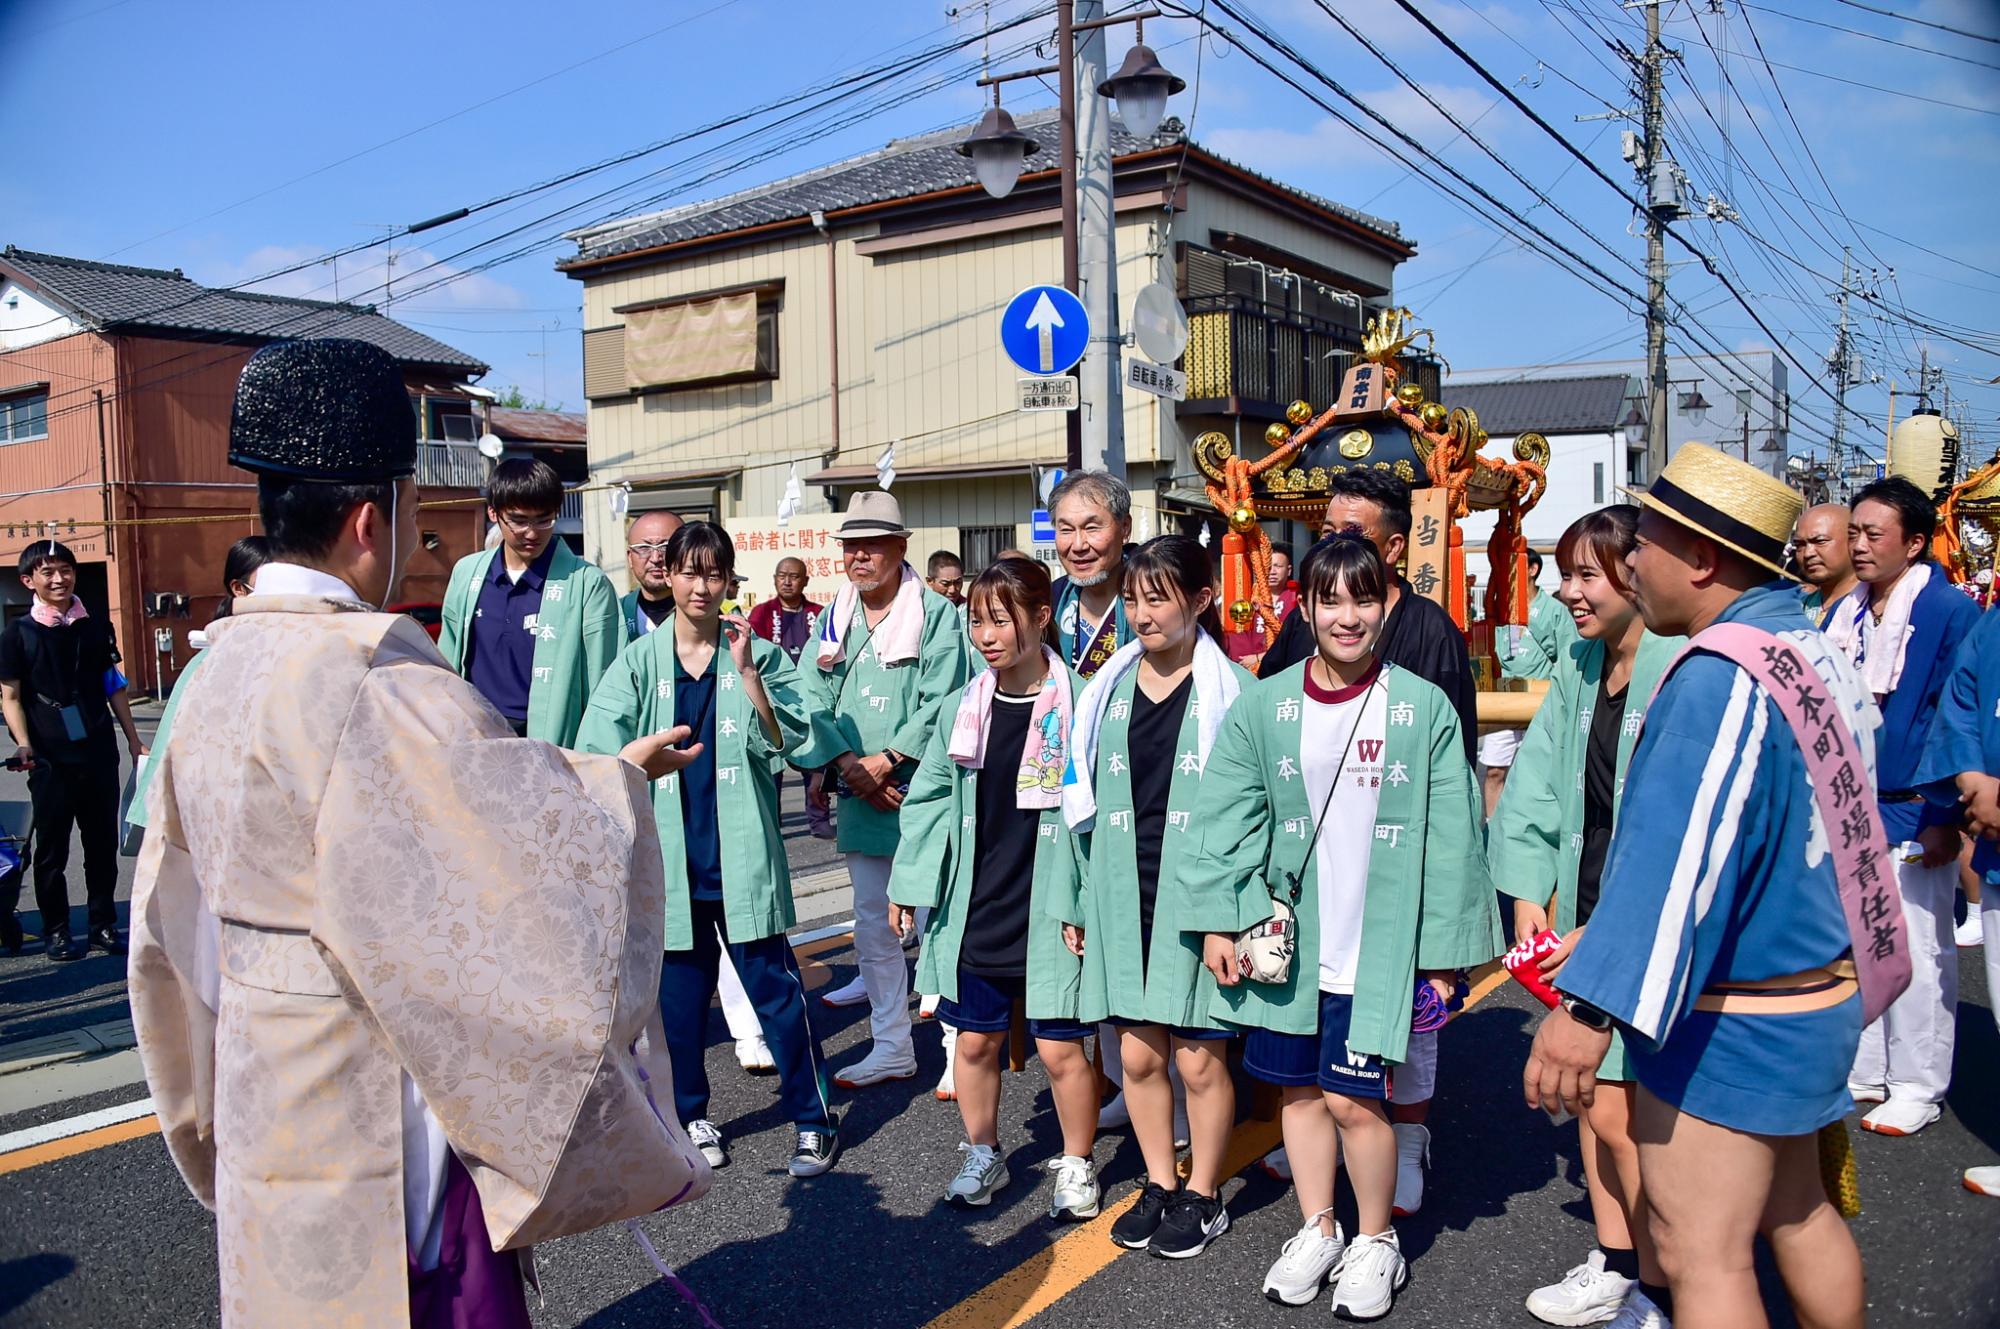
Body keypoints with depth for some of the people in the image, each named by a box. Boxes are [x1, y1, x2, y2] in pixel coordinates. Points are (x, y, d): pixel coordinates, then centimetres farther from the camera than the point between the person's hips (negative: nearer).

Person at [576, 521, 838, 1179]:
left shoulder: (759, 655, 2)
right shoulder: (639, 662, 4)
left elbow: (784, 737, -8)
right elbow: (599, 751, 0)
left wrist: (747, 669, -17)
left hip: (741, 850, -2)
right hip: (669, 854, 2)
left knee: (774, 986, -1)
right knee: (680, 989, 12)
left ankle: (813, 1119, 12)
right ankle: (690, 1114, 29)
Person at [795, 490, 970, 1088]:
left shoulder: (936, 613, -6)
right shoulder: (833, 619, 11)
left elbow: (942, 703, -13)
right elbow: (811, 699, 3)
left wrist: (887, 759, -18)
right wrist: (848, 763, -11)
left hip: (923, 793, -6)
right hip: (860, 798, 6)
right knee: (873, 925, 13)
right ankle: (892, 1048, 25)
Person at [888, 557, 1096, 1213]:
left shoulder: (1081, 704, -10)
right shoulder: (965, 708, 3)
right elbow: (929, 799, 10)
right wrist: (910, 883, 7)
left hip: (1052, 911, -4)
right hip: (975, 911, 4)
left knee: (1059, 1048, 5)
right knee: (975, 1040, 14)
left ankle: (1076, 1165, 29)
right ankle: (982, 1154, 36)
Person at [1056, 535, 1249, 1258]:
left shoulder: (1231, 689, -5)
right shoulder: (1110, 689, 8)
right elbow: (1085, 798, 11)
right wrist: (1076, 900, 11)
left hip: (1197, 895, -4)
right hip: (1123, 895, 4)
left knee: (1199, 1056, 5)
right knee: (1138, 1052, 11)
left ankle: (1203, 1195, 25)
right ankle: (1159, 1184, 30)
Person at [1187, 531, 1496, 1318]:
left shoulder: (1424, 709, -5)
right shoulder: (1262, 707, -1)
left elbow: (1450, 839, -3)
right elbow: (1230, 823, 1)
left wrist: (1444, 951, -4)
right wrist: (1219, 921, -4)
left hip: (1380, 948, -3)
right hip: (1285, 940, 3)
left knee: (1353, 1098, -3)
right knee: (1299, 1089, 13)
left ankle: (1375, 1241, 23)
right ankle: (1317, 1231, 35)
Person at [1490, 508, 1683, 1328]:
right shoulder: (1580, 667, 5)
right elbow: (1534, 786, 8)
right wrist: (1530, 897, -1)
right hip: (1585, 922, 7)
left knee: (1623, 1116, -1)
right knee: (1593, 1095, 16)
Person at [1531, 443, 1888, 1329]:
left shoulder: (1722, 675, -23)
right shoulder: (1813, 650, 6)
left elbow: (1680, 857, -31)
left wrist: (1593, 1006, -33)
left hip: (1727, 1023, -10)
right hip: (1816, 995, 10)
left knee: (1701, 1256, 0)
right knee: (1794, 1213, 24)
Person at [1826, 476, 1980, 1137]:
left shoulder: (1950, 614, -10)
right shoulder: (1844, 615, 8)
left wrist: (1944, 819, -14)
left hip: (1912, 815, -6)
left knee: (1916, 951, 3)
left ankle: (1918, 1087, 17)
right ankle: (1863, 1072, 26)